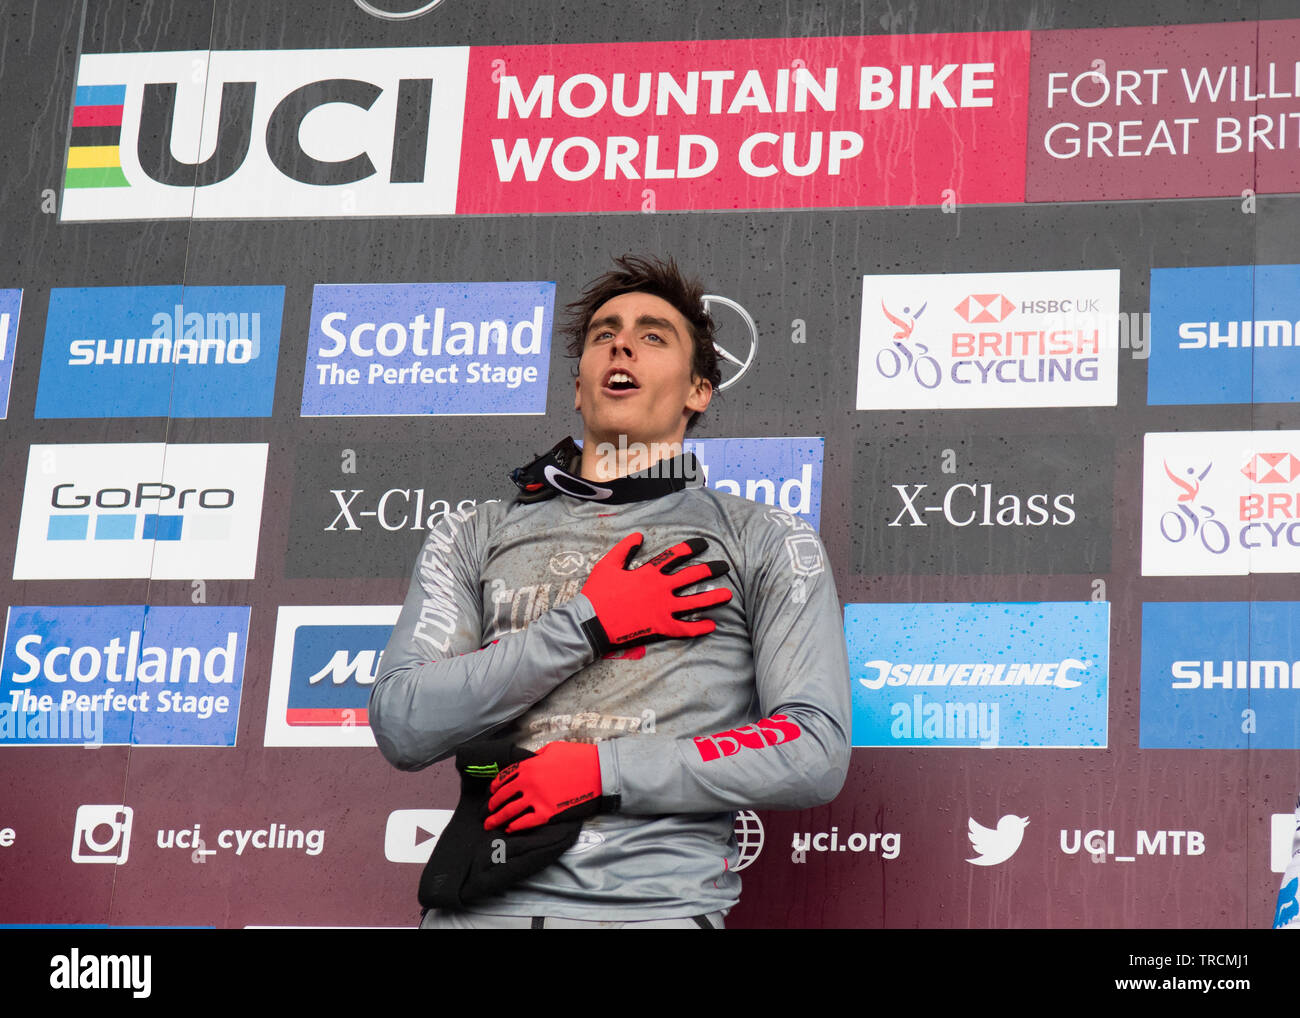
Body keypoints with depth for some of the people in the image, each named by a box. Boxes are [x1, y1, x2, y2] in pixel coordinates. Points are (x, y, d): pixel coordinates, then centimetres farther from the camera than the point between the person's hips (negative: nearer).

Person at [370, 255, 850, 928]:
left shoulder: (766, 542, 9)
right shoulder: (474, 538, 15)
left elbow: (816, 754, -2)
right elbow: (402, 726, 2)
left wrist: (603, 770, -9)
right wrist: (588, 623, -4)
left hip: (659, 904, -1)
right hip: (485, 903, 2)